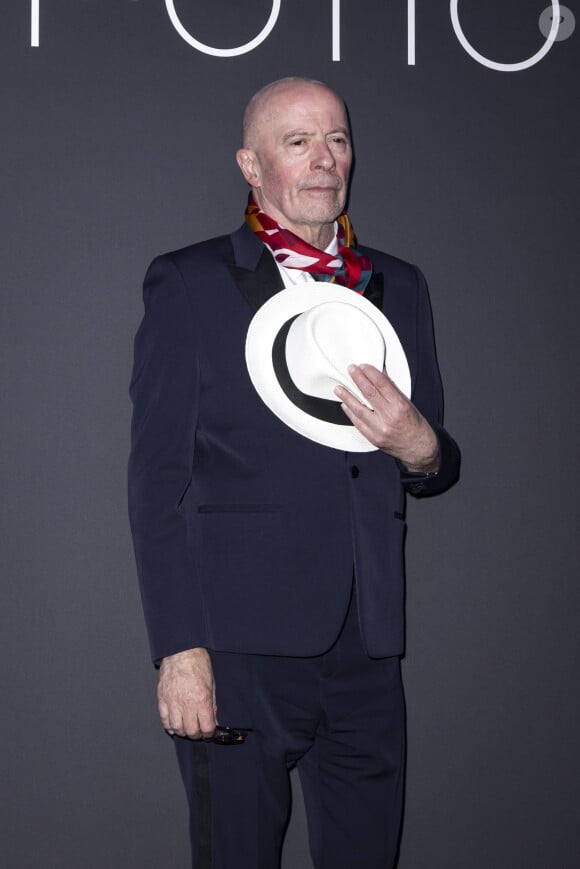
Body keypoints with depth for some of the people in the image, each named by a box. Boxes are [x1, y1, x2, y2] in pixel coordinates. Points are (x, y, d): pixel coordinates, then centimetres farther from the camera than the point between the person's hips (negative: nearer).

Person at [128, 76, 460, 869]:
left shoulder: (398, 288, 14)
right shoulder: (188, 284, 2)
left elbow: (437, 468, 18)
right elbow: (158, 480, -3)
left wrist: (420, 447, -7)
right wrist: (180, 649, -11)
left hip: (368, 653, 4)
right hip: (239, 647, -4)